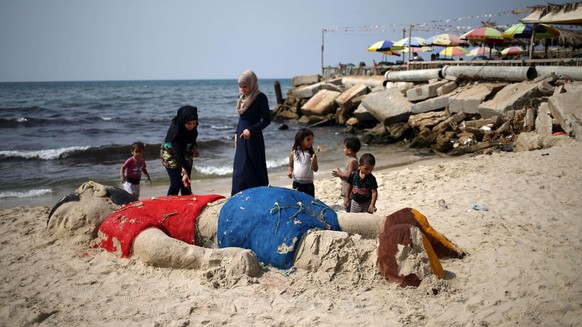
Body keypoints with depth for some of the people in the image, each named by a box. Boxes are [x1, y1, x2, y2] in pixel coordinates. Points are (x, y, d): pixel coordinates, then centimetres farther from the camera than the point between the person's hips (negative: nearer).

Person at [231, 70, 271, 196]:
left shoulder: (260, 97, -13)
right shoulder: (242, 97, 9)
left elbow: (267, 120, -14)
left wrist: (251, 130, -23)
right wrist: (237, 134, 15)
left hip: (253, 138, -8)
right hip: (242, 138, 8)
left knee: (253, 170, -4)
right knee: (239, 170, 10)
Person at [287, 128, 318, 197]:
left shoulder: (311, 154, -4)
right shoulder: (294, 153, -4)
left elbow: (315, 169, -4)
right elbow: (291, 166, 8)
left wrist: (314, 162, -23)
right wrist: (290, 172, -12)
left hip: (308, 183, 1)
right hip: (297, 183, 0)